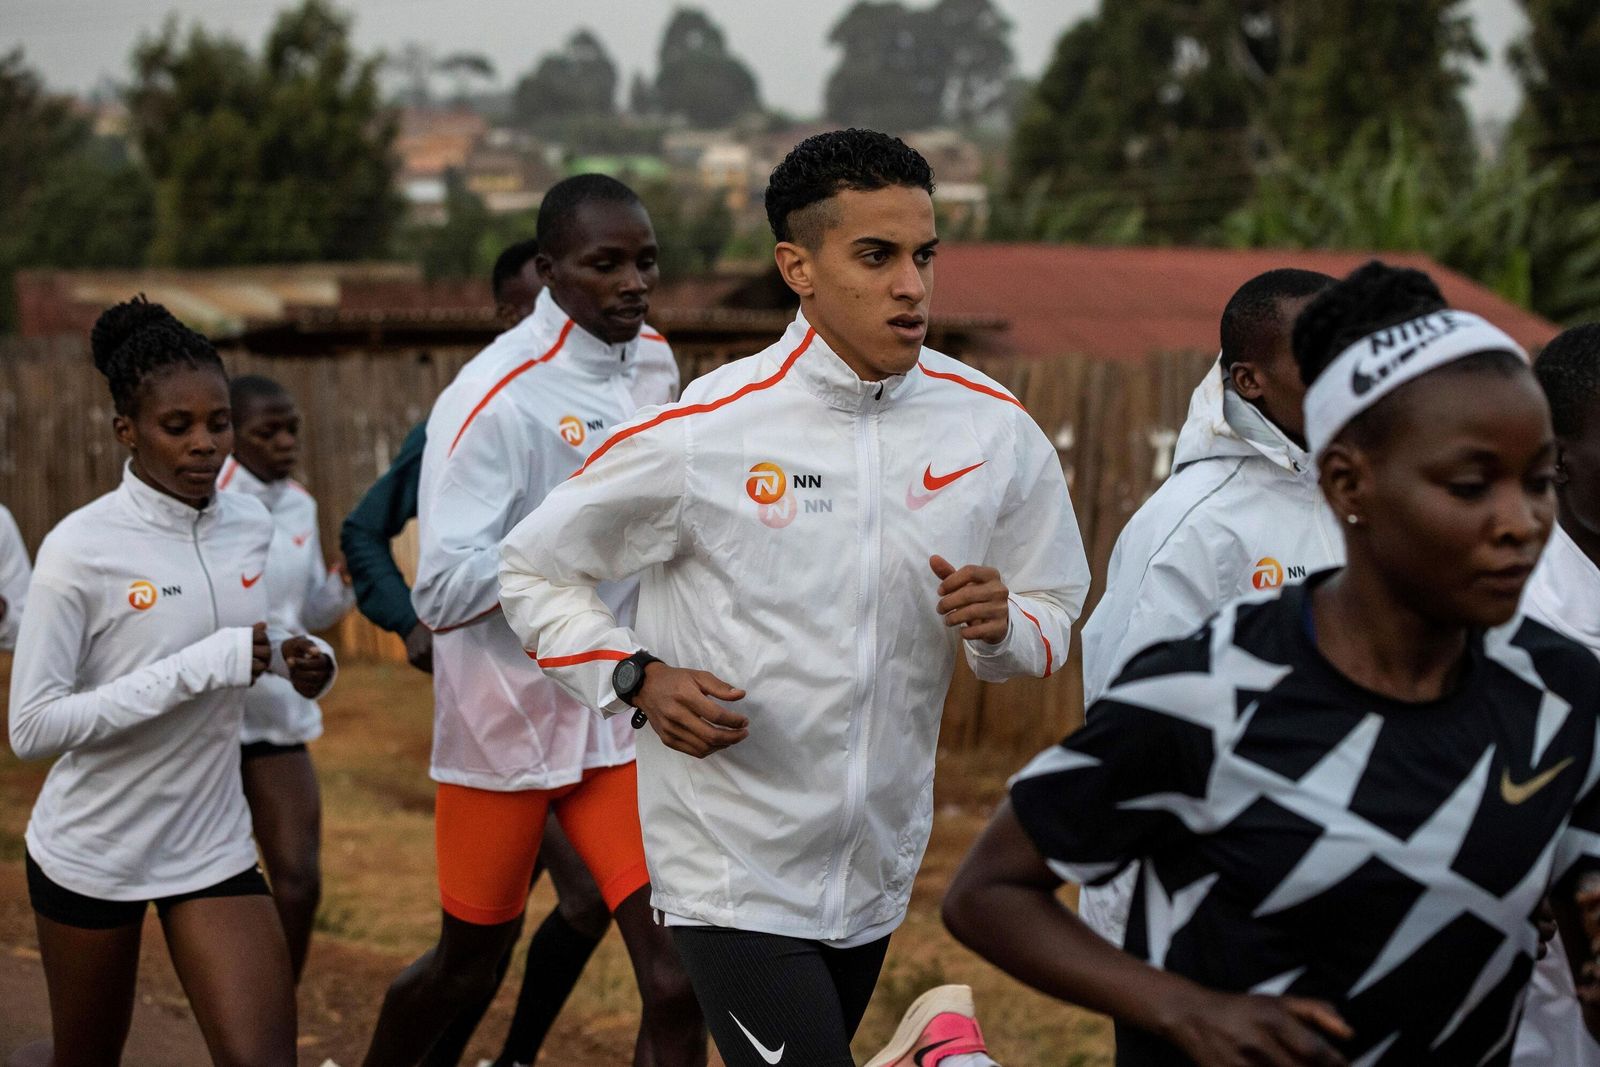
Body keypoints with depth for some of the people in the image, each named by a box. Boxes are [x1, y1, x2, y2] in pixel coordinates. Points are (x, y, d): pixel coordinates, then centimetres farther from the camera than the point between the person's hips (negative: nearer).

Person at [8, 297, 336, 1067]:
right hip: (88, 855, -3)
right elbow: (32, 725, -21)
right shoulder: (81, 547, -17)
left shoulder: (255, 529, -2)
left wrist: (306, 663, -7)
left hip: (212, 850, 3)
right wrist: (197, 670, -26)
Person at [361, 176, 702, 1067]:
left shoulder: (655, 362, 3)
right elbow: (443, 590, -25)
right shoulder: (495, 399, -19)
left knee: (678, 978, -10)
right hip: (507, 723, -5)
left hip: (622, 721, 5)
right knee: (468, 971, 15)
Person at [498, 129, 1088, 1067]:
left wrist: (1002, 627, -15)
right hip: (734, 873, -4)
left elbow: (1055, 617, 8)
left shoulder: (996, 430, -2)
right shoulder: (702, 434, -11)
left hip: (880, 870, 4)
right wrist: (638, 679, -16)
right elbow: (535, 569, 0)